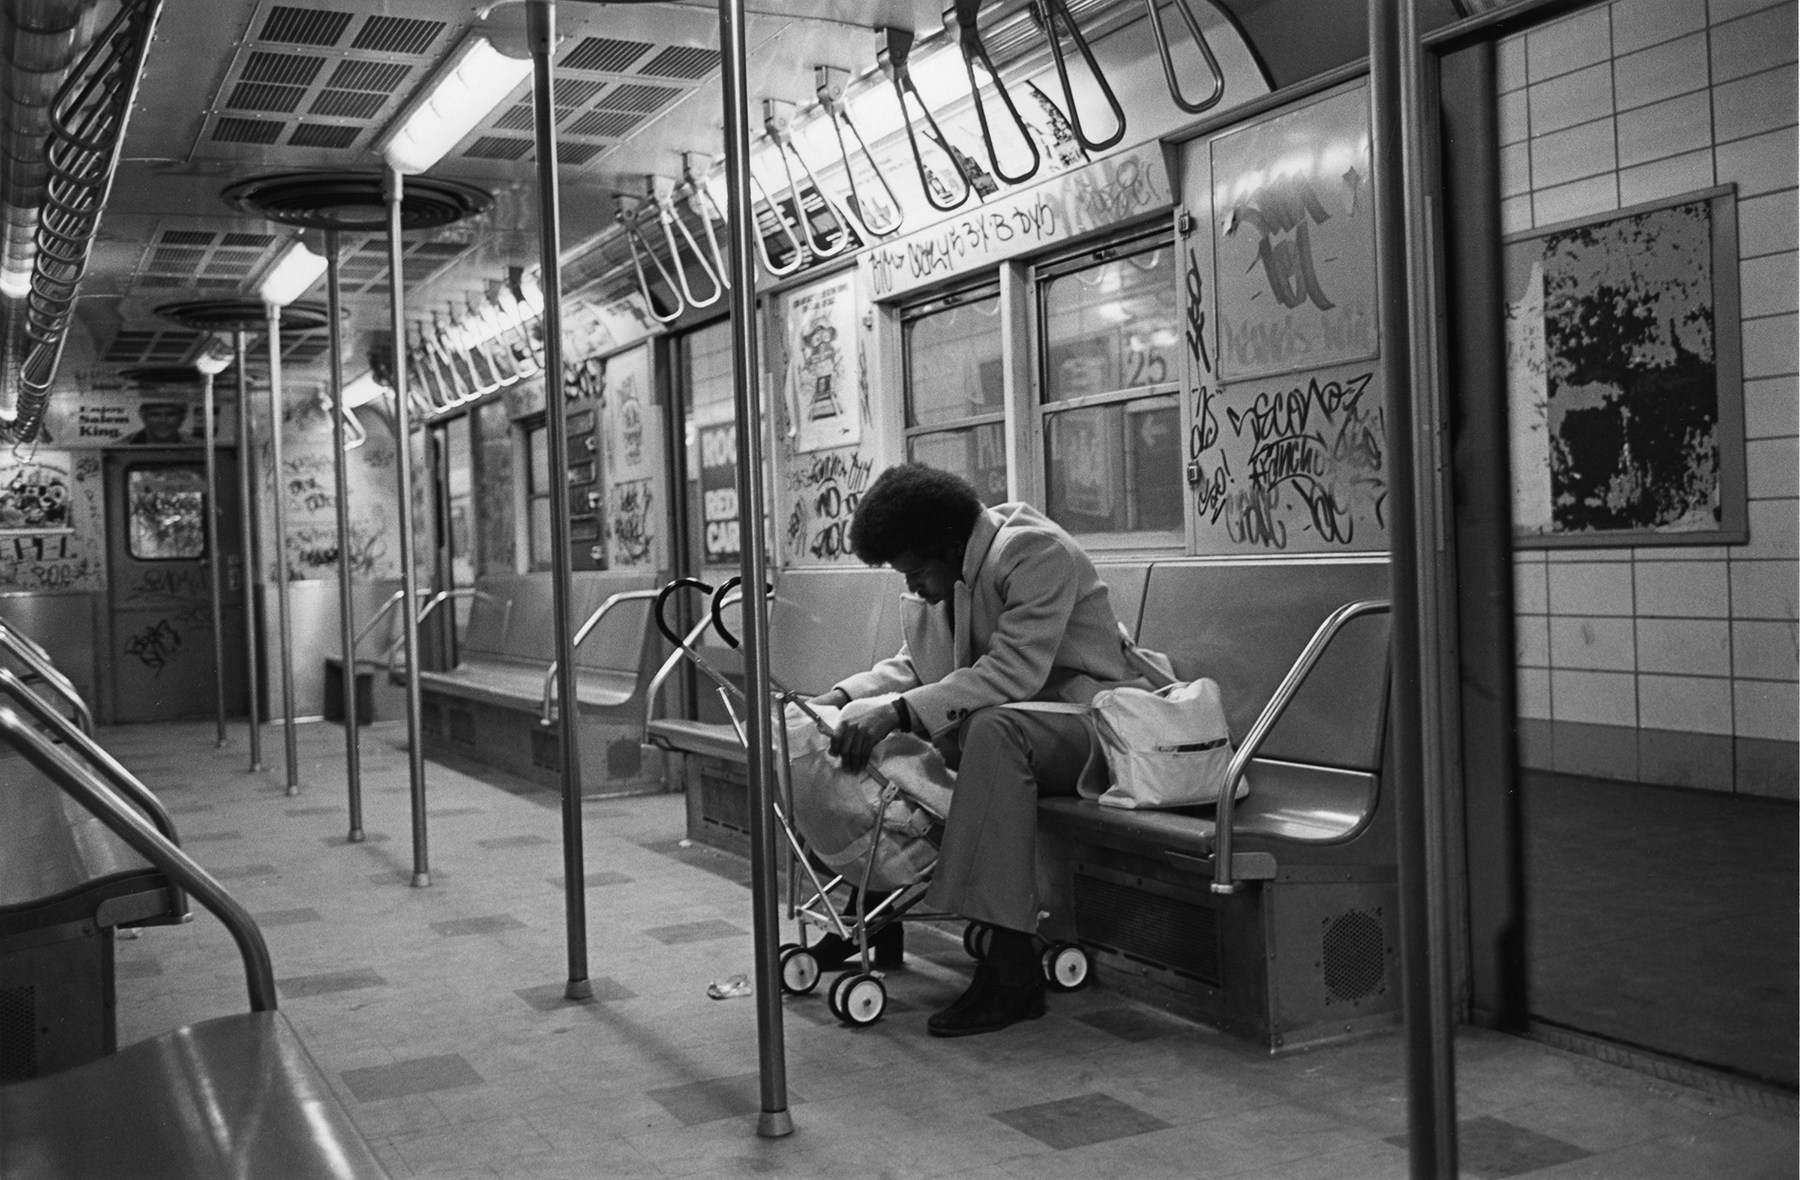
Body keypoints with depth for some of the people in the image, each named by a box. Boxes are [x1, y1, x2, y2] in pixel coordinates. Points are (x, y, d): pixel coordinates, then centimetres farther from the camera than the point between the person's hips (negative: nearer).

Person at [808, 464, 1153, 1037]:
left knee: (993, 728, -37)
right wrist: (846, 696, -9)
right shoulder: (936, 573, 4)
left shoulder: (1036, 552, -22)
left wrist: (898, 710, -38)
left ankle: (1013, 968, -36)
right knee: (879, 735, -3)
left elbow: (1015, 672, -32)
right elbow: (914, 665, 10)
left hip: (1085, 718, -9)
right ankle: (874, 915, 5)